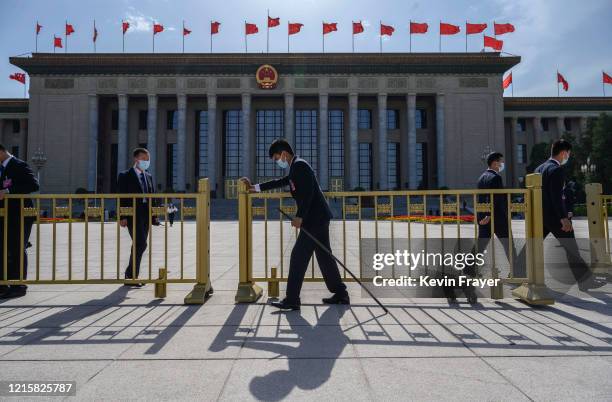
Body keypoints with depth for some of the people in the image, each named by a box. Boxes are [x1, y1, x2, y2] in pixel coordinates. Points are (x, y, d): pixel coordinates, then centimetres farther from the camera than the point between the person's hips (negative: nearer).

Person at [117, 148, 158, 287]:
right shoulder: (125, 176, 0)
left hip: (146, 215, 6)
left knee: (139, 245, 10)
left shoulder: (149, 176, 18)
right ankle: (130, 276, -3)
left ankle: (132, 276, 20)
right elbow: (122, 198, -7)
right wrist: (123, 217, -15)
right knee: (141, 244, -15)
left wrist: (153, 216, 11)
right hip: (132, 214, -6)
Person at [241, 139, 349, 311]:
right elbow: (280, 182, 28)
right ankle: (341, 294, 22)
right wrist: (256, 188, 28)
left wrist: (300, 217, -21)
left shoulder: (299, 165, -13)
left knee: (298, 256, -6)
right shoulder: (296, 167, 19)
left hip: (315, 219, -11)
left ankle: (292, 300, -1)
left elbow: (308, 192, -23)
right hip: (319, 218, 11)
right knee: (324, 256, 14)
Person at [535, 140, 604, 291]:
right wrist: (564, 218, -20)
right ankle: (585, 281, 7)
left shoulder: (539, 168, 13)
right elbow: (556, 196, -20)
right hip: (554, 216, -8)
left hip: (540, 216, 8)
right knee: (571, 249, 0)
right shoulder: (557, 169, -13)